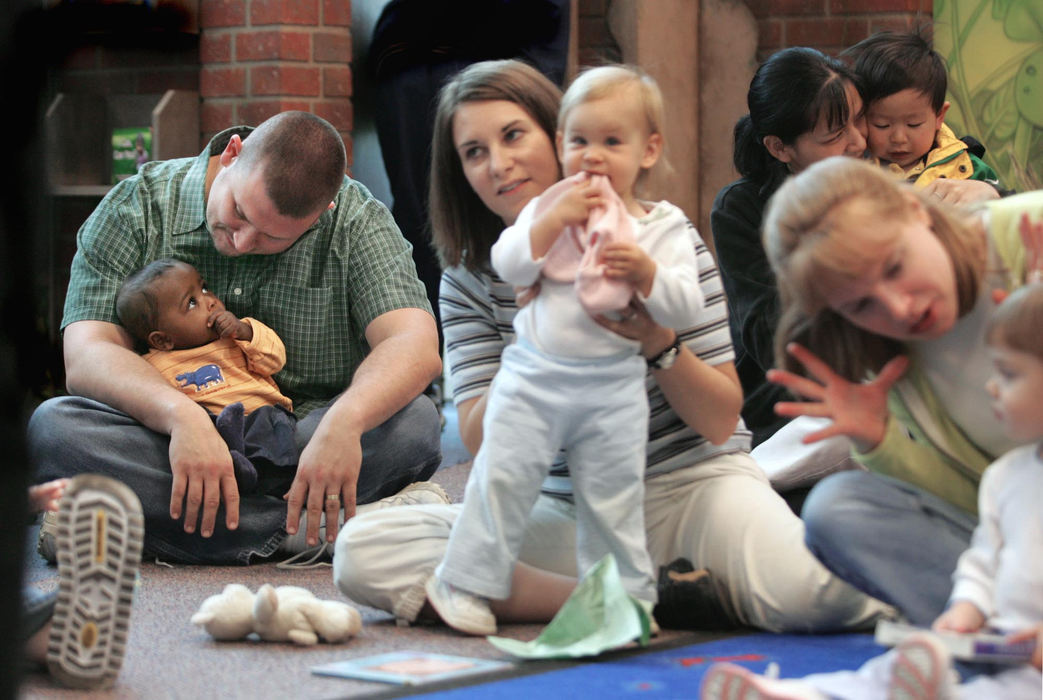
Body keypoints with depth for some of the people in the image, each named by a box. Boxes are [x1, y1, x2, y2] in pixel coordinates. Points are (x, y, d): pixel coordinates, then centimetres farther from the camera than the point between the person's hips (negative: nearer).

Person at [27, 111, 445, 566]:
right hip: (170, 442, 0)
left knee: (413, 421, -30)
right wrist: (182, 414, -35)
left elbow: (416, 349, -18)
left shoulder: (357, 221, -4)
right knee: (53, 428, -30)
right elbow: (85, 357, -15)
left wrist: (345, 421, -40)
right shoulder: (132, 209, -4)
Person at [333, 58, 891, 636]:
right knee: (362, 550, -24)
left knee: (821, 592, -35)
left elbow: (720, 423, -6)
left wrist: (658, 343, -25)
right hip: (566, 512, 3)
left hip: (691, 484, -3)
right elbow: (480, 439, -8)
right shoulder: (469, 279, 3)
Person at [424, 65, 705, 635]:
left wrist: (647, 273, -21)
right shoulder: (547, 210, 4)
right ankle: (465, 582, 10)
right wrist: (555, 220, -17)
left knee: (613, 495, 7)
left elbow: (686, 311, -5)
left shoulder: (663, 228, 1)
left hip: (613, 384, 0)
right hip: (533, 373, 1)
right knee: (502, 474, -1)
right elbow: (508, 266, -8)